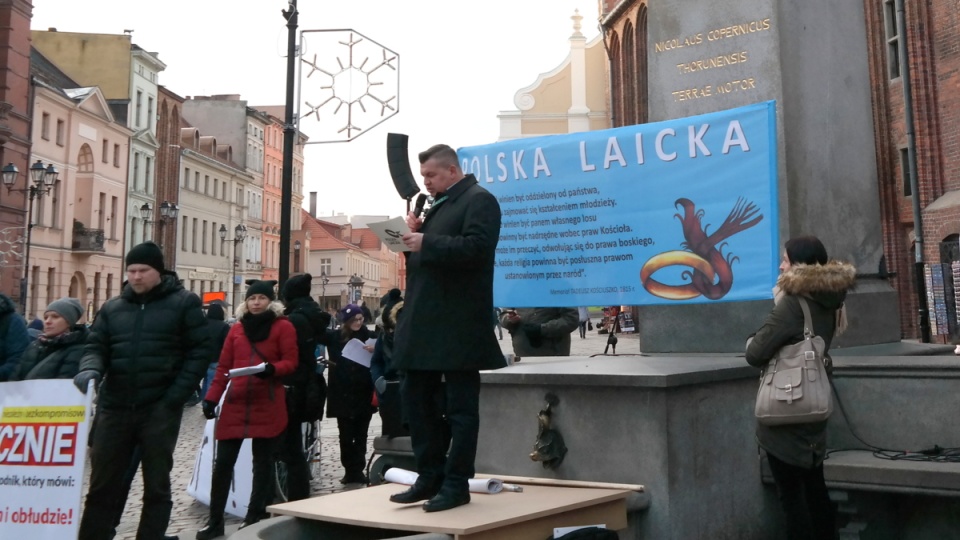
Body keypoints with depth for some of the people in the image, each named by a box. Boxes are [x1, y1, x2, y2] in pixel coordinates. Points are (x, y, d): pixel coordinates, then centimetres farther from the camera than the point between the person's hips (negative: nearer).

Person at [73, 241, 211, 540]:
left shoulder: (184, 303, 0)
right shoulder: (112, 308, 12)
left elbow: (199, 351, -3)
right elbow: (96, 346, 10)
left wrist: (175, 396, -12)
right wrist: (91, 369, -15)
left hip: (160, 409, -3)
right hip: (115, 408, 4)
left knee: (156, 485, 6)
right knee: (102, 485, 8)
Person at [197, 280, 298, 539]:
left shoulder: (283, 326, 1)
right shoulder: (236, 329, 12)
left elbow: (290, 362, -3)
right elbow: (223, 367, 12)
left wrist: (272, 368, -23)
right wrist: (211, 397, 5)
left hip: (268, 405, -3)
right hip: (235, 403, 3)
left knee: (263, 461, 6)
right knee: (223, 462, 3)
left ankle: (255, 518, 17)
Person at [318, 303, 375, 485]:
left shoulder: (368, 336, 2)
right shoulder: (335, 337, 2)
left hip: (363, 394, 0)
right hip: (342, 395, 0)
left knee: (360, 435, 6)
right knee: (346, 435, 5)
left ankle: (358, 470, 13)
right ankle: (350, 470, 15)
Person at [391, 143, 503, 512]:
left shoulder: (479, 200, -6)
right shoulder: (439, 205, 21)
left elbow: (476, 248, -21)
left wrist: (427, 243, -19)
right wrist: (416, 234, 5)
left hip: (458, 323, -10)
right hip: (425, 320, 10)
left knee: (459, 406, 0)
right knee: (415, 398, 12)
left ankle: (456, 484, 9)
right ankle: (430, 477, 23)